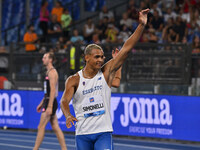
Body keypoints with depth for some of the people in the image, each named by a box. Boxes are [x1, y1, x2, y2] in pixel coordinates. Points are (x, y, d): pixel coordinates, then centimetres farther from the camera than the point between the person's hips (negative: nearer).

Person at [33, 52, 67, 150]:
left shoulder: (52, 72, -13)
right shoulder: (49, 72, 18)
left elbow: (53, 90, -20)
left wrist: (49, 106, -25)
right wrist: (41, 103, 25)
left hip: (50, 102, -10)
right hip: (48, 102, 10)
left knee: (41, 127, -7)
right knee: (56, 128, 7)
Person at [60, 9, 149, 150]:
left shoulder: (107, 72, 0)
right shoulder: (74, 80, -2)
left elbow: (126, 49, -6)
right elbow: (64, 101, -14)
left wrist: (141, 25, -14)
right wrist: (68, 116, -36)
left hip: (103, 132, 0)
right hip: (82, 133, 1)